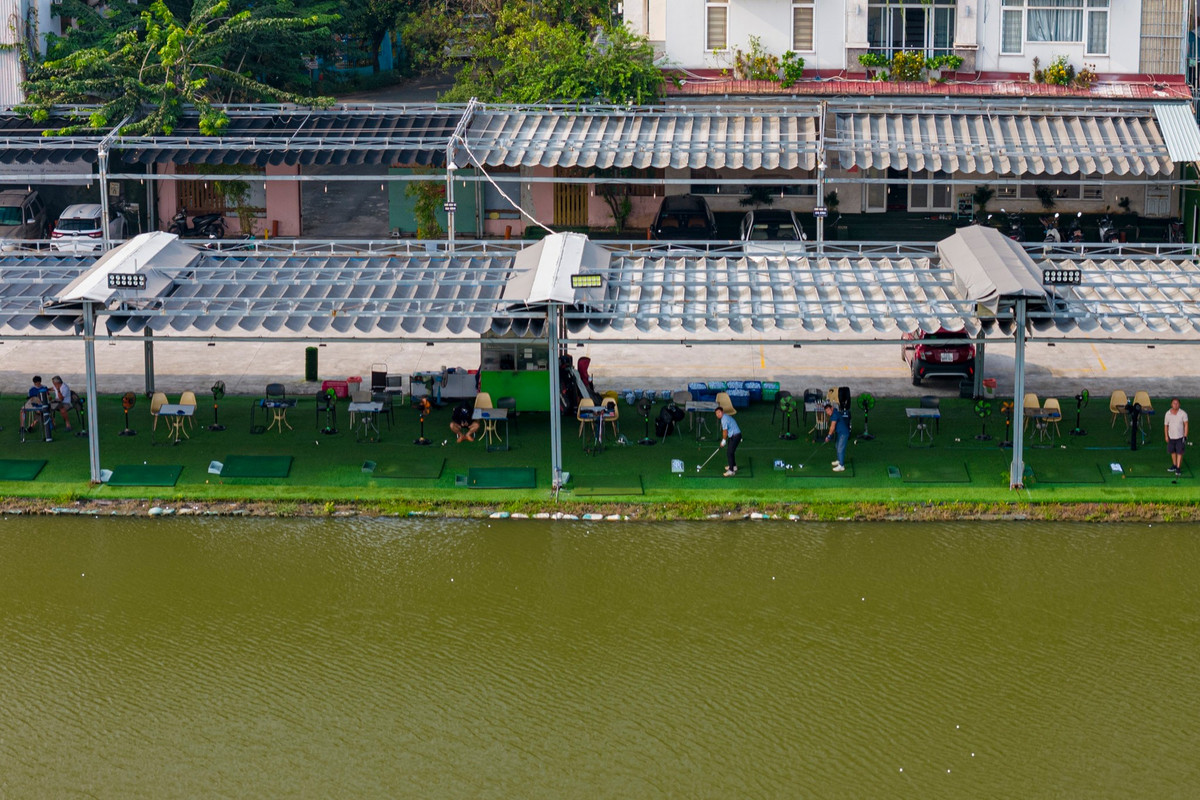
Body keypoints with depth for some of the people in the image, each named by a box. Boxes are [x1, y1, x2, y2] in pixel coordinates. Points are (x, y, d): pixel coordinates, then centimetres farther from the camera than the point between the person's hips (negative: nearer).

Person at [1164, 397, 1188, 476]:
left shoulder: (1183, 413, -9)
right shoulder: (1167, 414, -1)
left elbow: (1186, 425, -7)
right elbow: (1166, 425, 8)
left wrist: (1185, 436, -12)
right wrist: (1166, 436, 3)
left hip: (1180, 437, -3)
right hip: (1171, 437, 3)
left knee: (1179, 452, -5)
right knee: (1172, 452, 12)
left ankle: (1178, 468, -2)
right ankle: (1174, 465, 29)